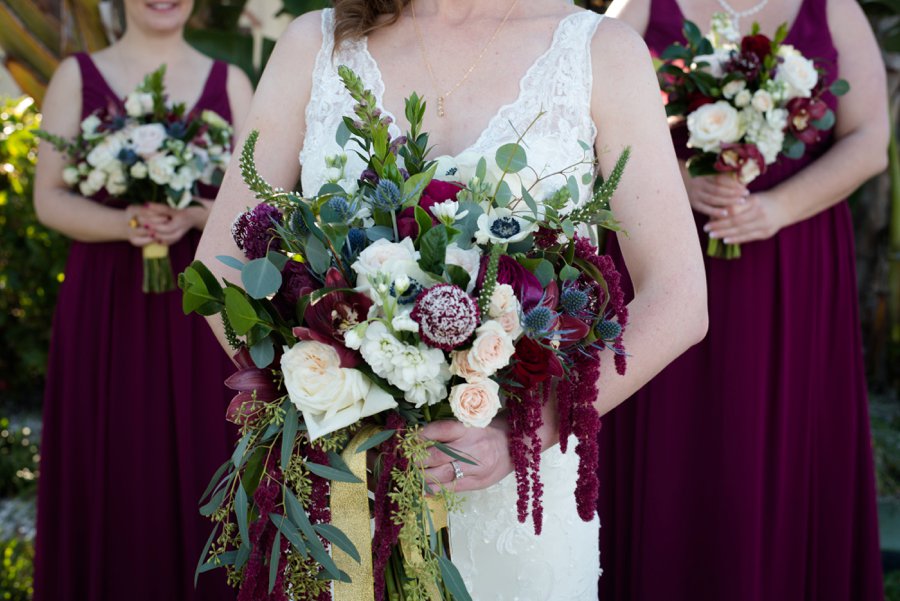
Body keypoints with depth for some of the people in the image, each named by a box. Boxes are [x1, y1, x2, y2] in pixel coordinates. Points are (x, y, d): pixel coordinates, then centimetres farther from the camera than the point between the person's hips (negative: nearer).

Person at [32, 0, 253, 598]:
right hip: (106, 309, -1)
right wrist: (125, 223, -18)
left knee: (202, 465, 2)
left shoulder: (229, 82, 8)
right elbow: (49, 199, 0)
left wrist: (195, 217, -16)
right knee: (110, 475, 2)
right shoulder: (78, 77, 5)